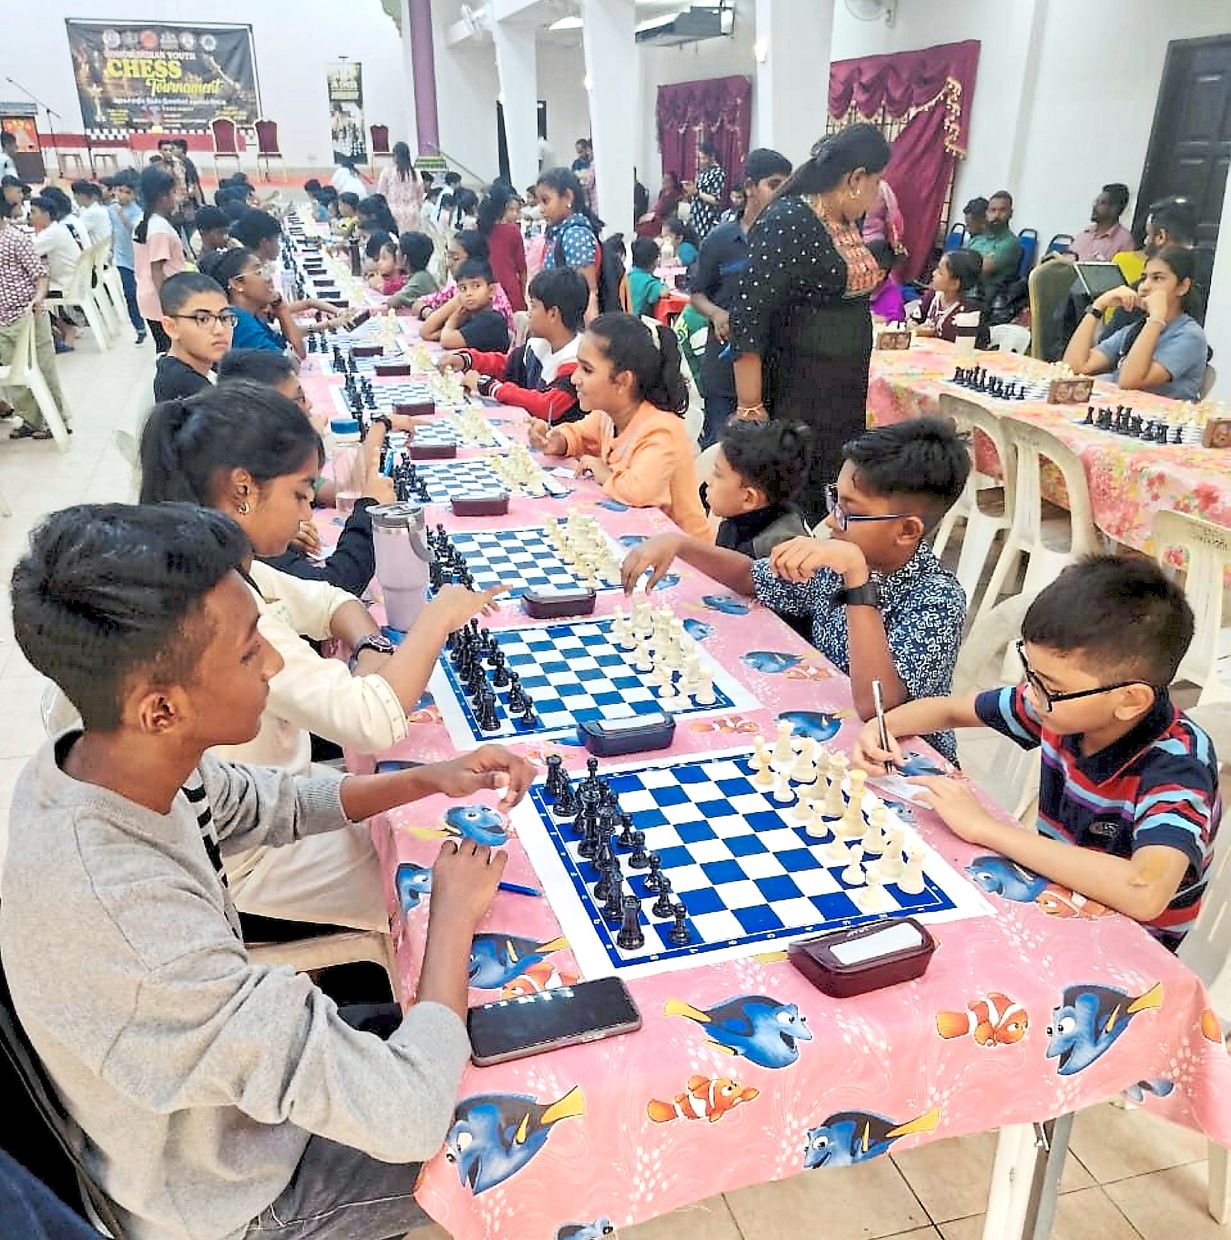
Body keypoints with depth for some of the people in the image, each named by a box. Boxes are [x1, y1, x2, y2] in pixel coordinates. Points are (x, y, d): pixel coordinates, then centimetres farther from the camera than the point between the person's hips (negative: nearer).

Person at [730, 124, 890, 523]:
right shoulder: (786, 222, -15)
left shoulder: (846, 222, 11)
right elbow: (749, 317, -20)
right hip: (792, 398, -9)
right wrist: (751, 410, -23)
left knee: (831, 515, 12)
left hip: (845, 397, 9)